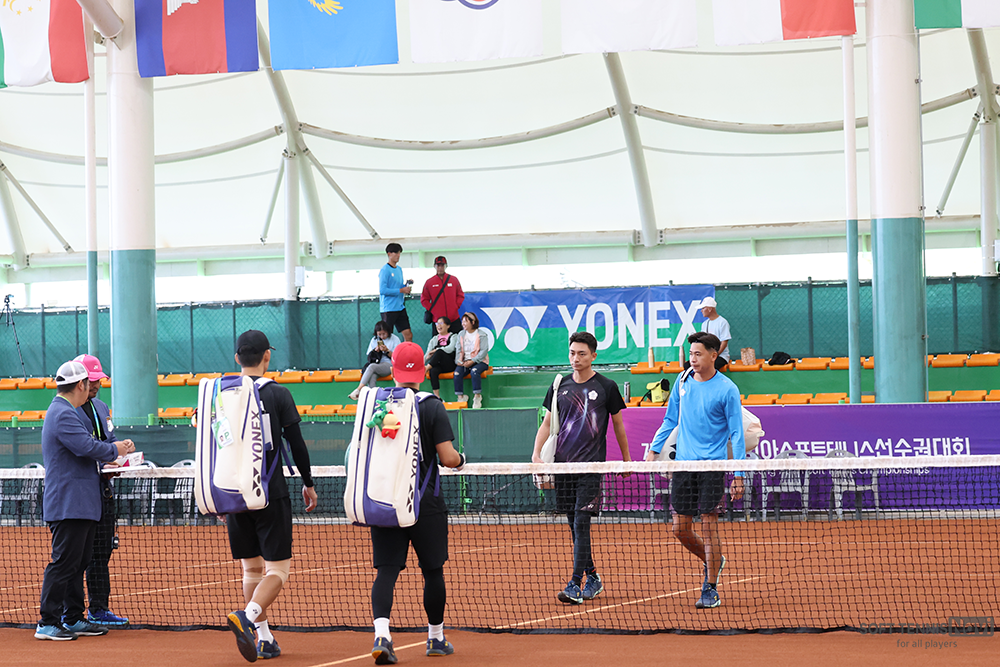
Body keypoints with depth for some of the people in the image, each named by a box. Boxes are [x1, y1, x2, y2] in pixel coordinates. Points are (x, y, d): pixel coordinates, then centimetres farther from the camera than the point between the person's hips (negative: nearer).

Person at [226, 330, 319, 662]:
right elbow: (296, 444, -4)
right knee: (277, 568, -2)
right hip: (271, 494, -4)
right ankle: (247, 616, -27)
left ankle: (263, 638, 12)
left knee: (252, 568, 14)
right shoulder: (278, 394, -5)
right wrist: (308, 484, 10)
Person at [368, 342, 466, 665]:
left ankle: (381, 633, -21)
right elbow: (448, 458, -11)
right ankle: (436, 638, 22)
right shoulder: (432, 407, -6)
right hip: (426, 504, -2)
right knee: (432, 570, 12)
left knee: (386, 571, 0)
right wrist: (461, 459, 11)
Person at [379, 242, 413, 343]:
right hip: (388, 309, -8)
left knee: (408, 335, 2)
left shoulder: (399, 269, 15)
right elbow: (382, 290, -19)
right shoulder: (385, 270, -11)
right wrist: (401, 290, -19)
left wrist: (406, 285, 2)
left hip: (400, 307, 8)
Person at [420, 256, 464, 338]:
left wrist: (456, 306, 1)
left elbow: (460, 295, 15)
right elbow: (424, 300, 8)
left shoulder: (454, 280, 8)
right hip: (437, 319, -1)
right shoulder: (429, 282, 4)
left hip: (454, 319, 1)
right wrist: (431, 310, -3)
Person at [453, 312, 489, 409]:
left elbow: (484, 351, -11)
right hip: (465, 361, 4)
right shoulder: (461, 335, 14)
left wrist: (472, 361, -19)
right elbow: (458, 350, 11)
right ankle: (460, 397, -20)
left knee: (474, 371, -36)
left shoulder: (481, 334, -3)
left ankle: (477, 397, -24)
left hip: (479, 361, -4)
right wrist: (459, 360, -10)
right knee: (457, 373, -26)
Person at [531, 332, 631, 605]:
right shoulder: (560, 386, 10)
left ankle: (575, 585, -15)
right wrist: (536, 452, -1)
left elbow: (618, 424, 10)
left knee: (581, 523, -12)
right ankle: (592, 577, 22)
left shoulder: (606, 387, 1)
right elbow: (547, 423, 13)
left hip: (591, 465, -4)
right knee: (574, 526, 9)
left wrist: (626, 458, 13)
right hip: (563, 463, 4)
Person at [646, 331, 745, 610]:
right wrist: (654, 450, 12)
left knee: (709, 525, -7)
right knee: (681, 529, 6)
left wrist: (738, 475, -11)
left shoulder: (727, 389, -7)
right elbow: (670, 419, 20)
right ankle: (713, 561, 33)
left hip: (713, 465, -5)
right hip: (683, 462, 5)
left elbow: (736, 433, -6)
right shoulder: (682, 383, 8)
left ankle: (711, 590, 0)